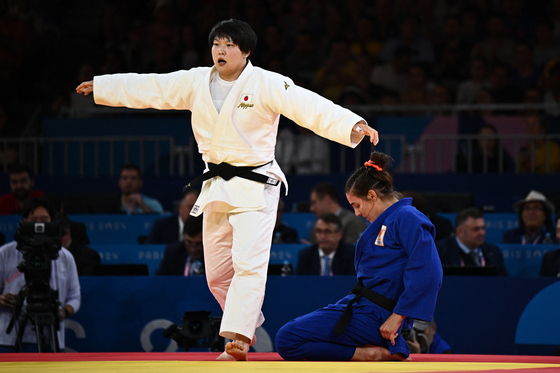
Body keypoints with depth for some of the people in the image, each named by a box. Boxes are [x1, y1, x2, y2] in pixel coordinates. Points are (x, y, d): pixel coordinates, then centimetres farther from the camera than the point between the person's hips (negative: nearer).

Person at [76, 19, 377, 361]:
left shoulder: (267, 85, -13)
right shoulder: (196, 82, 4)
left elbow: (310, 107, -23)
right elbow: (148, 88, 13)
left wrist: (354, 126, -37)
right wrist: (100, 86, 18)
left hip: (255, 187, -6)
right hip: (216, 187, 6)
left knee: (248, 262, -20)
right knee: (217, 274, 13)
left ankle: (237, 337, -25)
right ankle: (250, 324, 33)